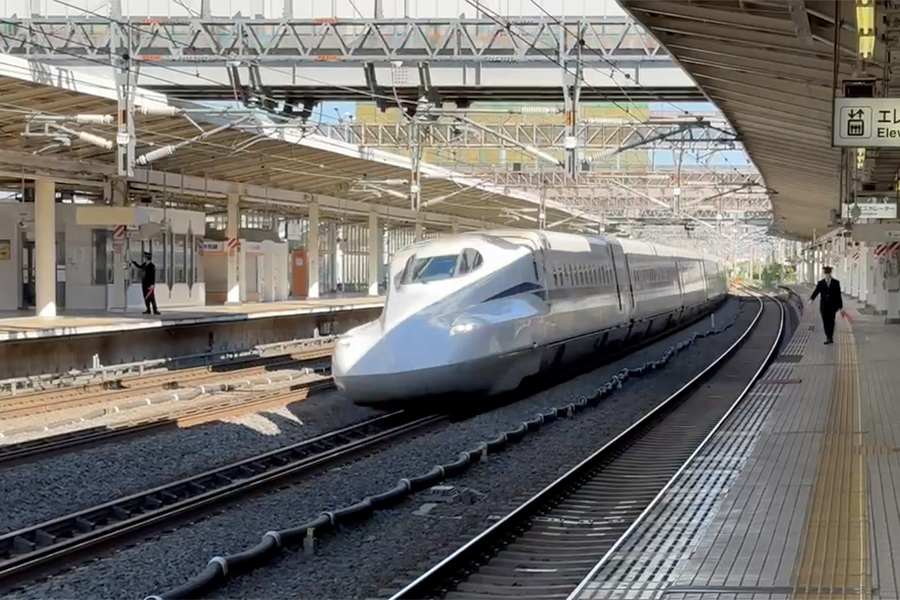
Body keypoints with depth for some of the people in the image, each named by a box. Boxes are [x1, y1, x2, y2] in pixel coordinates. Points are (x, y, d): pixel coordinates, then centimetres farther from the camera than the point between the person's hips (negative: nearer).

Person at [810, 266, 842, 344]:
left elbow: (838, 295, 5)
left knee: (831, 321, -10)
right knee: (825, 322, 3)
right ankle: (829, 338, 12)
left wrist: (840, 306, 3)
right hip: (824, 306, 2)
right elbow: (816, 292, -5)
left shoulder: (836, 283, 5)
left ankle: (829, 337, -13)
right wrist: (811, 299, -25)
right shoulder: (821, 283, 7)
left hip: (832, 306, -2)